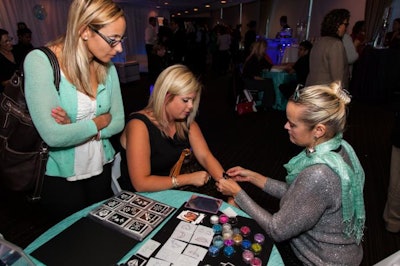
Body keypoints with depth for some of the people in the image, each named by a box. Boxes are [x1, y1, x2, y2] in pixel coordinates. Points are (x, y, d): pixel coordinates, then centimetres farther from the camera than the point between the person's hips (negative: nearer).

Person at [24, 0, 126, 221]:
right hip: (60, 176, -4)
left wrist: (77, 128, -17)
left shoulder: (107, 67, -3)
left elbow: (119, 121, -3)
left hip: (102, 169, 5)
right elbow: (53, 135, -26)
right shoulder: (40, 61, -18)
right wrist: (99, 122, -13)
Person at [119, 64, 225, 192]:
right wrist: (189, 178, -22)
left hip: (175, 192, 6)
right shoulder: (139, 125, -21)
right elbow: (141, 183, -24)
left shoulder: (187, 122, 0)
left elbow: (205, 156, -4)